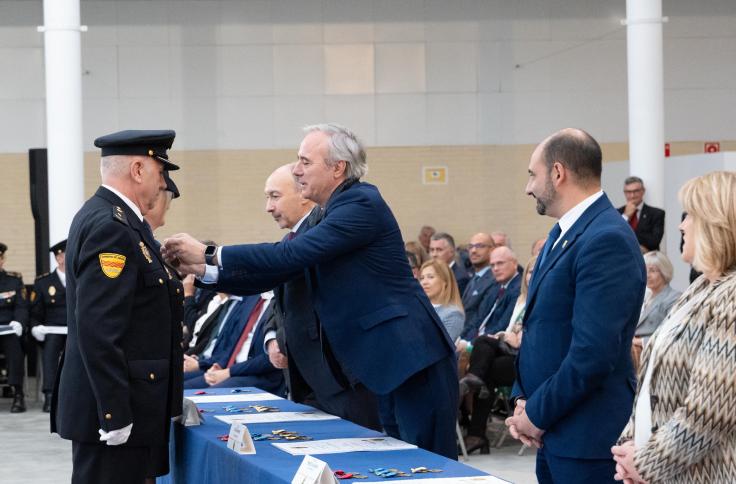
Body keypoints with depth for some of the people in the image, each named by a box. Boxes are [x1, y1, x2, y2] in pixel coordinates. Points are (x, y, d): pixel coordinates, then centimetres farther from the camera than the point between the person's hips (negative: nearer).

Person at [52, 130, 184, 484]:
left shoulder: (107, 218, 15)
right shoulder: (111, 227, -16)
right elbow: (97, 329, -22)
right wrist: (115, 415, -22)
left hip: (125, 408, 10)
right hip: (114, 412, -10)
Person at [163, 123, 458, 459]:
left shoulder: (362, 204, -15)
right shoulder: (334, 212, 14)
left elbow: (290, 255, -22)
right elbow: (284, 268, 11)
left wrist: (209, 254, -17)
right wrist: (204, 269, 3)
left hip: (412, 359, -10)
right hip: (387, 361, 10)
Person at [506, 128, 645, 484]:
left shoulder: (607, 240, -19)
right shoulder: (562, 233, 12)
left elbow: (593, 352, -24)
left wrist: (537, 414, -14)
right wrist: (522, 399, 5)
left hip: (587, 438, -9)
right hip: (554, 434, 9)